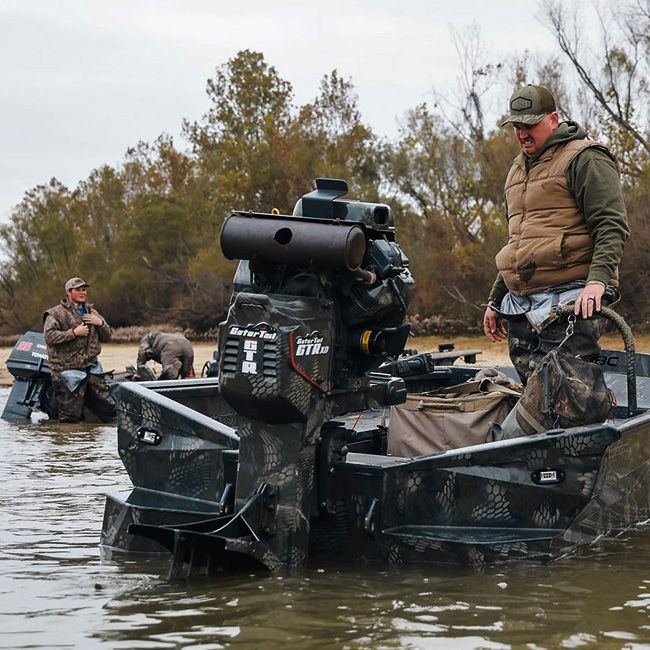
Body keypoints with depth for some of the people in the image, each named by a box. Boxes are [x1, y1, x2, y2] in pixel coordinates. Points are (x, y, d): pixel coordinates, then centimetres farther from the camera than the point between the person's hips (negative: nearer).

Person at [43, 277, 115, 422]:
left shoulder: (92, 313, 16)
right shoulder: (56, 313, -3)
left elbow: (107, 336, 19)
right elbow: (49, 337, -16)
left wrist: (100, 323, -1)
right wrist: (74, 333, -18)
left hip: (92, 367, 6)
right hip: (68, 370, -6)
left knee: (109, 410, 5)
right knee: (71, 417, -3)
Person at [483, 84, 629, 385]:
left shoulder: (585, 158, -3)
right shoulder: (519, 169, 24)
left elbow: (612, 226, -12)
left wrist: (598, 279, -27)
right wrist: (495, 300, 29)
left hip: (570, 303, -8)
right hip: (521, 307, 8)